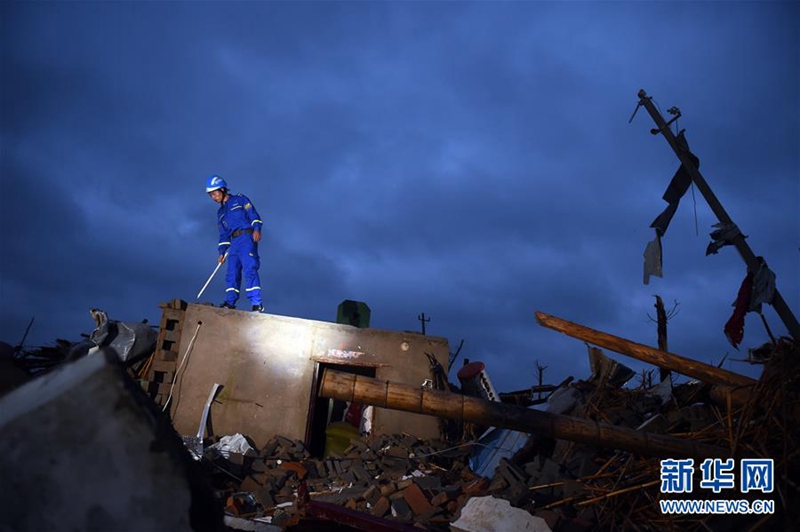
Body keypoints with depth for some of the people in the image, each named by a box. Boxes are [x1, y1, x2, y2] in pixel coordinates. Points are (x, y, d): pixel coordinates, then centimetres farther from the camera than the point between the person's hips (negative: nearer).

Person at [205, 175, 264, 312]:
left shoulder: (240, 200, 9)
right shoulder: (221, 212, 27)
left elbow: (253, 215, -2)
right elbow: (223, 234, 25)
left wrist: (256, 228, -19)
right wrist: (222, 252, 16)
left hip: (247, 237, -7)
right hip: (234, 242, 7)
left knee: (249, 268, -17)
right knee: (232, 272, 2)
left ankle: (257, 304, -20)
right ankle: (230, 302, 8)